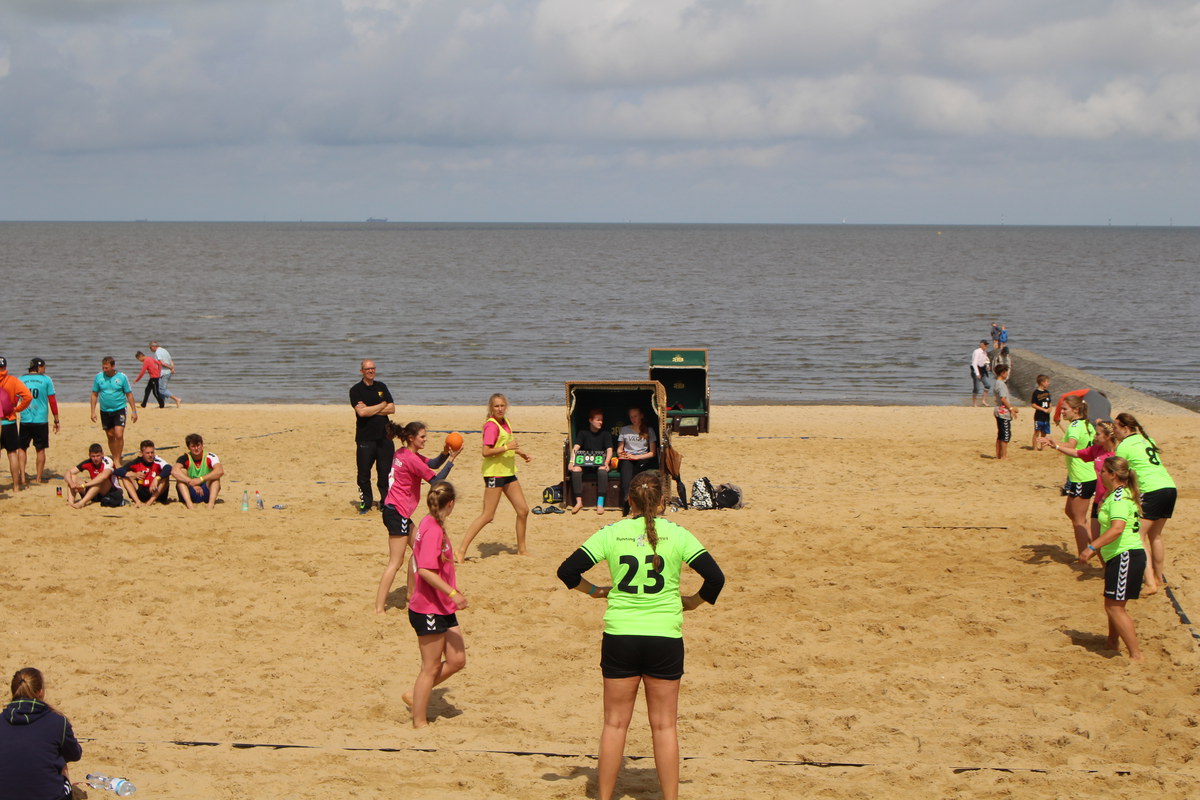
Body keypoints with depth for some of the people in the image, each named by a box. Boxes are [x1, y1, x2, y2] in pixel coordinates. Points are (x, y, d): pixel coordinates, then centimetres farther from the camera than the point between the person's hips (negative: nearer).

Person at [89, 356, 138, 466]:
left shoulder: (122, 377, -6)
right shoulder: (99, 377, -1)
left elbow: (129, 394, 1)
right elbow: (94, 394, 7)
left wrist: (134, 411, -1)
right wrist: (93, 411, 3)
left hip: (119, 409, -3)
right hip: (105, 411, 3)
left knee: (119, 435, -16)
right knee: (110, 436, 11)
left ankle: (117, 460, -6)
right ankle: (114, 459, 24)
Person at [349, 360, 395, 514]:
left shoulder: (381, 387, 13)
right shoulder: (356, 390, -1)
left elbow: (392, 409, 3)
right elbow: (362, 412, -15)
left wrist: (370, 410, -7)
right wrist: (382, 406, -3)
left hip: (384, 436, 3)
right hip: (365, 437, -3)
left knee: (385, 472, 3)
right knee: (364, 473, 0)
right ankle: (366, 502, 13)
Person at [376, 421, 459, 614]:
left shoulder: (404, 453, 11)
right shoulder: (411, 459, -17)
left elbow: (431, 464, 15)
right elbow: (436, 480, -13)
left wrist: (444, 454, -4)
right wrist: (451, 459, -9)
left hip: (396, 510, 10)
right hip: (397, 512, -10)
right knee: (396, 561, -7)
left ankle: (411, 593, 28)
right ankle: (379, 608, -9)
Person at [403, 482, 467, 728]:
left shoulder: (432, 525, 10)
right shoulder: (433, 530, -20)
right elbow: (425, 570, -27)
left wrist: (453, 590, 29)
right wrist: (453, 593, -28)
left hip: (443, 608, 9)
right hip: (429, 610, -9)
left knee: (457, 660, 10)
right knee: (431, 667, 1)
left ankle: (416, 695, 23)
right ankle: (420, 722, 12)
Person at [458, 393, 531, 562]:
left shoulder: (505, 422, 11)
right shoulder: (491, 425, -15)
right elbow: (486, 452, -23)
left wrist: (520, 452, 17)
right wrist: (507, 447, -25)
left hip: (508, 472, 9)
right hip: (494, 472, -9)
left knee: (523, 510, 9)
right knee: (488, 515, -10)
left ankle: (521, 549, 21)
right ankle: (462, 550, -7)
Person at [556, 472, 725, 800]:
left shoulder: (611, 533, -2)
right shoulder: (676, 534, -4)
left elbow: (567, 571, -4)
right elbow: (715, 577, -7)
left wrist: (594, 590, 13)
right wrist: (692, 602, 10)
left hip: (620, 637, 1)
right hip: (665, 638, -1)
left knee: (615, 724, 10)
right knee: (664, 726, 8)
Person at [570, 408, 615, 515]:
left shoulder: (605, 434, 9)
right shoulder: (583, 432, 9)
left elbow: (609, 450, -2)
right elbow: (576, 447, -2)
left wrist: (606, 463, -21)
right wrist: (572, 461, -20)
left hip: (600, 462, -1)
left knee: (602, 470, -37)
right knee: (575, 469, -32)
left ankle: (600, 503, -35)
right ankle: (579, 502, -27)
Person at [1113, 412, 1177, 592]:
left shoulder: (1124, 446, -3)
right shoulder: (1147, 440, 20)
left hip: (1151, 491, -8)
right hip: (1170, 487, 8)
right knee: (1155, 535, 21)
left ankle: (1150, 582, -16)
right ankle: (1159, 578, 29)